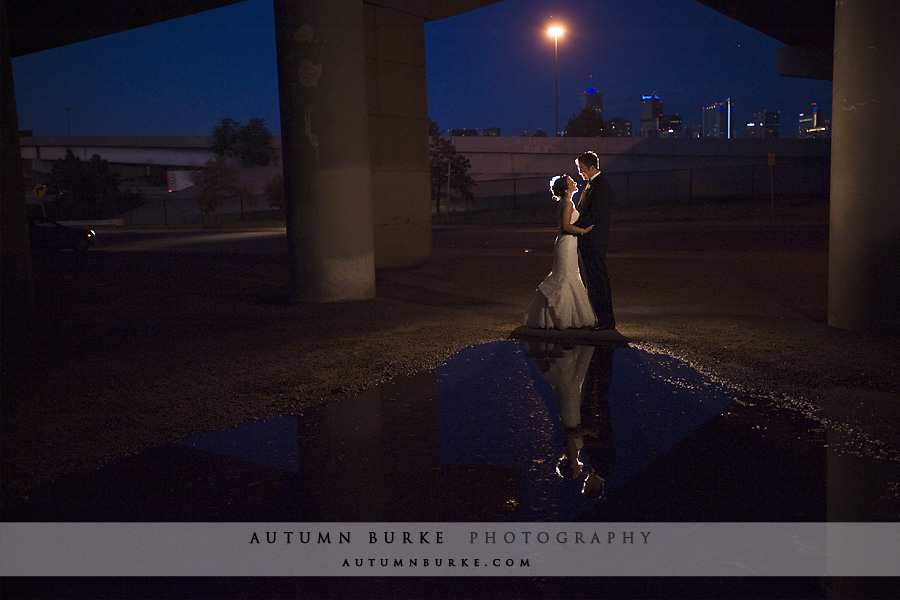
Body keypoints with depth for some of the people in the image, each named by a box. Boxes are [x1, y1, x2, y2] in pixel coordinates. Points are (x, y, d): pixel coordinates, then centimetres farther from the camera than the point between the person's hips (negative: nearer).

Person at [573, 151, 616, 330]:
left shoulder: (601, 186, -16)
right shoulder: (590, 184, 16)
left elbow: (595, 216, -23)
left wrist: (574, 227, -18)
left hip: (594, 242, -10)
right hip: (587, 242, 10)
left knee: (598, 279, -4)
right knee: (592, 281, 15)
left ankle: (607, 320, 3)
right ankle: (598, 317, 23)